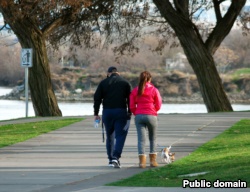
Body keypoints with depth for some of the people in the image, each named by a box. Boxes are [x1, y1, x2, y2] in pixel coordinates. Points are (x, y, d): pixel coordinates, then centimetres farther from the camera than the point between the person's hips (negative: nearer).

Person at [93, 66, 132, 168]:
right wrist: (129, 113, 7)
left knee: (109, 136, 13)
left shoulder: (103, 83, 6)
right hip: (121, 112, -2)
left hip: (107, 112, 2)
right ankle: (116, 158, -18)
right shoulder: (125, 83, 5)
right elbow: (130, 99, 1)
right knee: (120, 136, -2)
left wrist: (96, 113, 6)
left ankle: (111, 159, 16)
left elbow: (97, 98, 3)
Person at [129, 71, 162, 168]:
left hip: (139, 116, 1)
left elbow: (132, 106, 3)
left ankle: (142, 161, -14)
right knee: (153, 139, 14)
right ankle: (153, 160, 13)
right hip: (151, 116, -1)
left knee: (141, 139, -2)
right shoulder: (154, 90, -2)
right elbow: (158, 105, 0)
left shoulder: (135, 91, 4)